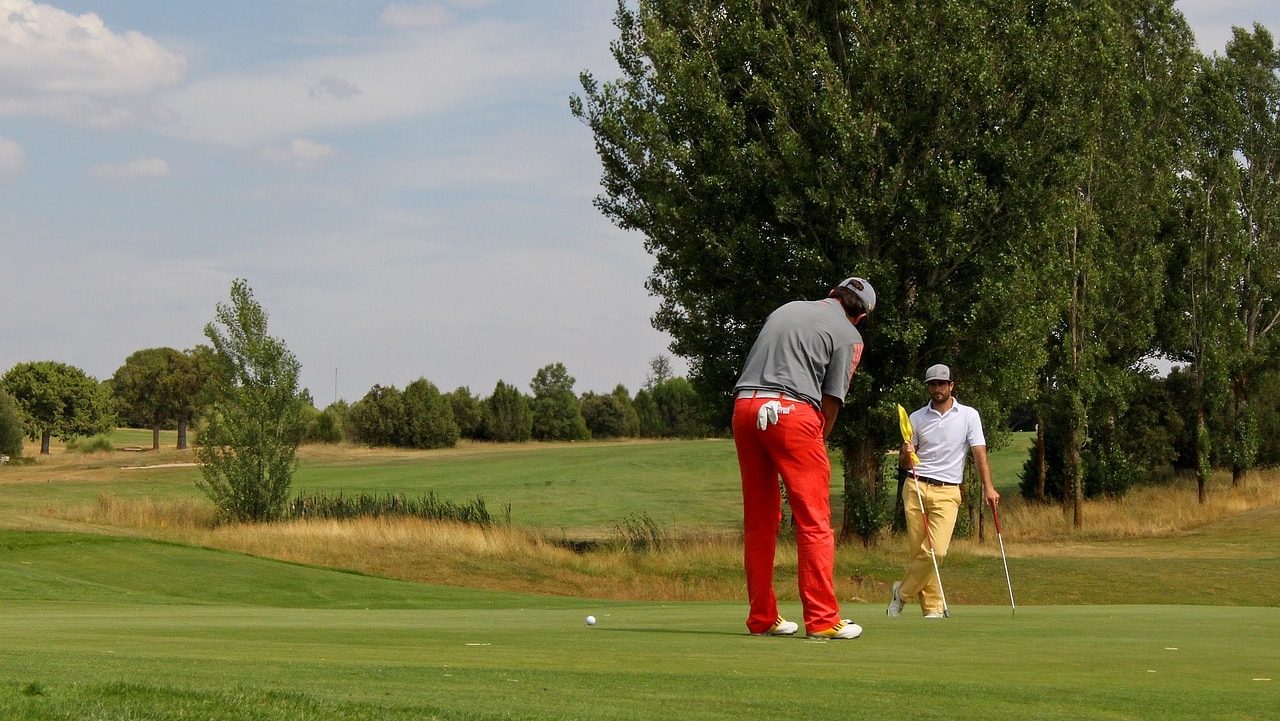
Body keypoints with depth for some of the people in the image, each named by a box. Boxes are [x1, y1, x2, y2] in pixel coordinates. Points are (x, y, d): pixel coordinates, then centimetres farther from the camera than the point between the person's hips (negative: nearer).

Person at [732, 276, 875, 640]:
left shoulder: (785, 309, 24)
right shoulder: (849, 335, 7)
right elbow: (832, 401, 1)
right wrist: (817, 442, 15)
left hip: (744, 406, 6)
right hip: (792, 411, -6)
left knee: (759, 521, 11)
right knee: (814, 521, -2)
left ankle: (762, 617, 14)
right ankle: (822, 620, -6)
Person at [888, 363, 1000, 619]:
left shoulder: (969, 415, 5)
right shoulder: (917, 418, 11)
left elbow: (979, 453, -2)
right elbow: (903, 463, 13)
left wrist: (988, 487, -13)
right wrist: (906, 456, -11)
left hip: (947, 492, -2)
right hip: (916, 488, 2)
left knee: (936, 550, -14)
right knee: (919, 552, -3)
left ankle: (902, 591, 4)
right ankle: (933, 606, 7)